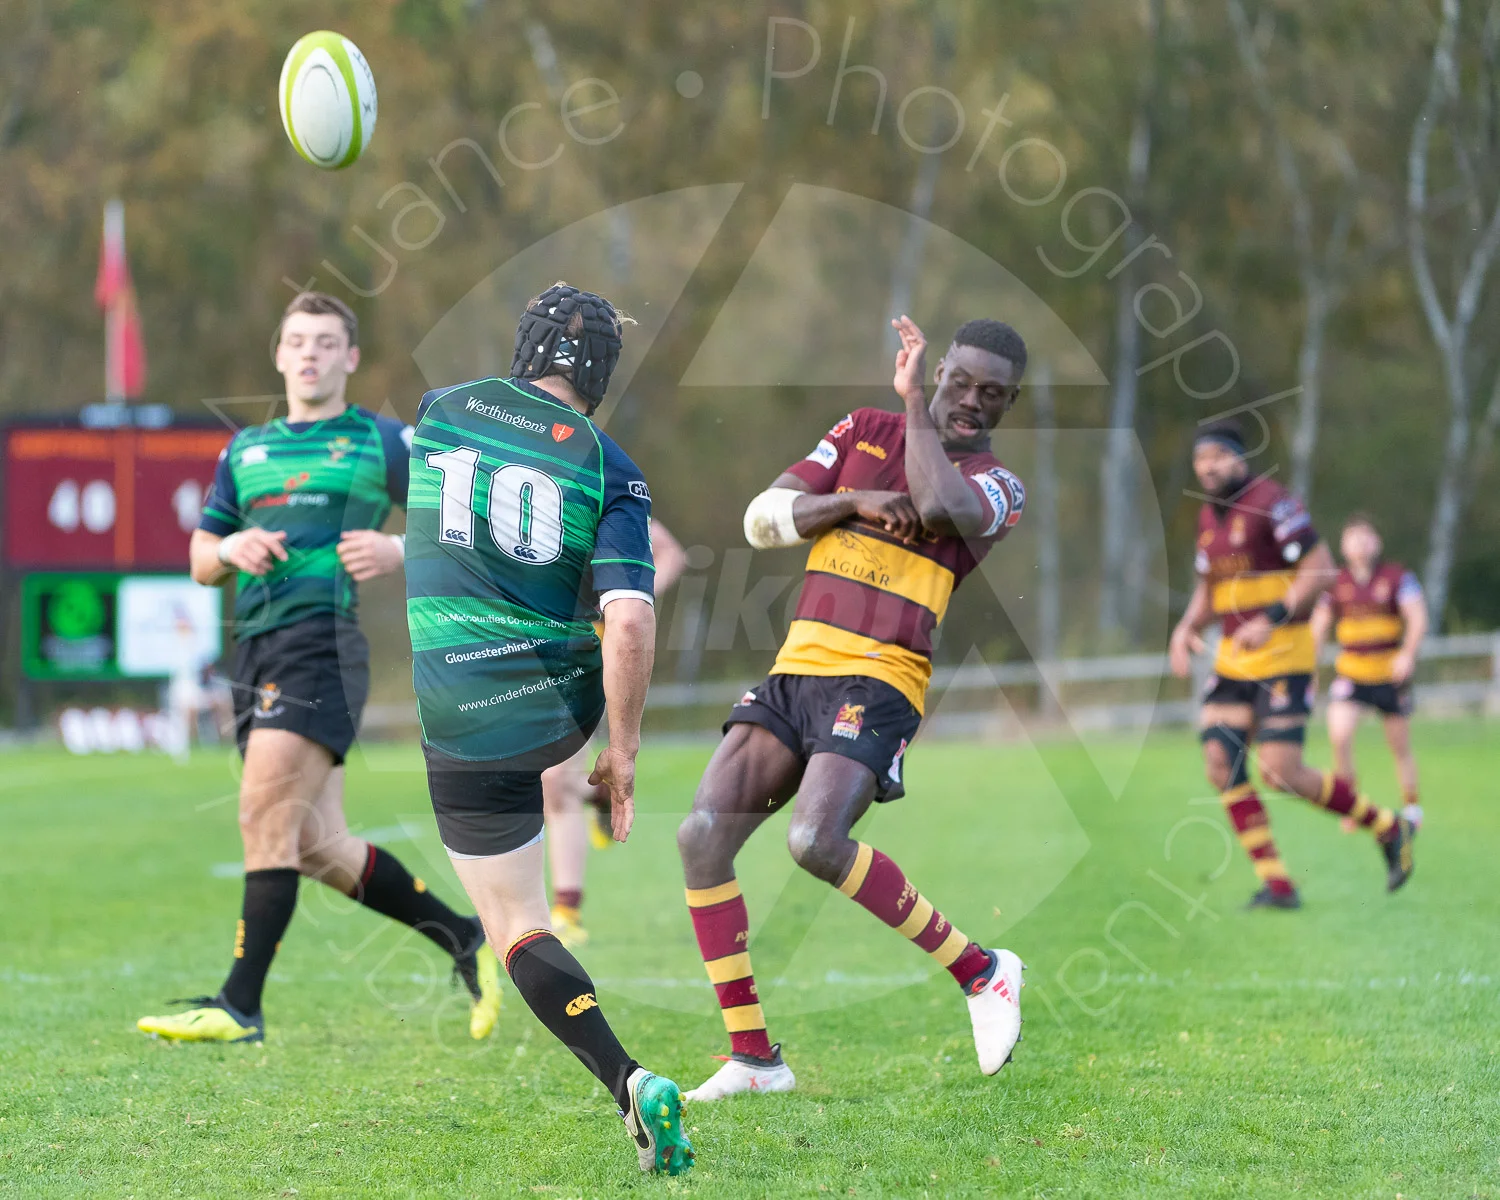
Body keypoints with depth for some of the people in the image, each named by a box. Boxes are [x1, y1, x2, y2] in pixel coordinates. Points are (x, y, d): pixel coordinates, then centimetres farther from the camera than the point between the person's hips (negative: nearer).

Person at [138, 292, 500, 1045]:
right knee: (318, 848, 6)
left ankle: (240, 1005, -14)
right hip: (256, 649, 7)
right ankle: (463, 939, 21)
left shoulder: (383, 443, 6)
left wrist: (398, 551, -12)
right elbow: (200, 558, 24)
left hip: (323, 642, -7)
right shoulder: (245, 450, 22)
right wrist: (231, 551, 1)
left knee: (266, 816, -16)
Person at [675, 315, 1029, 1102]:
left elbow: (937, 507, -21)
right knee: (703, 833, -12)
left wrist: (914, 398, -10)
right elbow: (761, 520, 7)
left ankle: (980, 971, -8)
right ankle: (752, 1057, -5)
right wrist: (854, 502, -9)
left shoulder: (996, 488, 3)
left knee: (814, 841, -28)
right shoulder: (865, 432, 14)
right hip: (795, 670, 5)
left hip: (878, 683, -5)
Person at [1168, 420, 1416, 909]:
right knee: (1221, 764, -6)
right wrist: (1186, 629, 5)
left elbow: (1320, 569, -17)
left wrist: (1271, 620, -24)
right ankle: (1276, 885, -1)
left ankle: (1389, 827, 7)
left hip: (1282, 654, -8)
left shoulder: (1271, 502, -12)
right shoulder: (1209, 516, 14)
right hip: (1232, 658, 8)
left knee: (1281, 772, -14)